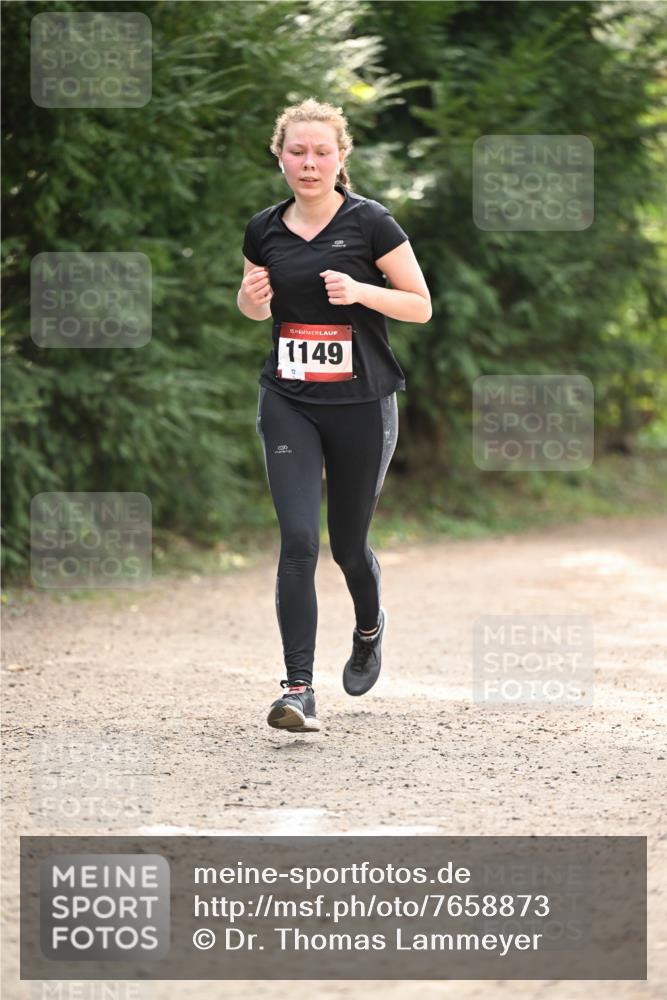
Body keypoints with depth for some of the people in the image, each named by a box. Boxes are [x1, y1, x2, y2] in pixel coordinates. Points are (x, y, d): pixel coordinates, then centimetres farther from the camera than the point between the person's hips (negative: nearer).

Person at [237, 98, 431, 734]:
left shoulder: (370, 223, -7)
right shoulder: (265, 230, 3)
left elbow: (420, 306, -4)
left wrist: (360, 290, -20)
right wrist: (252, 296, -4)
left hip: (361, 404, -2)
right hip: (288, 402, 2)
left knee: (349, 543, 11)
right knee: (298, 540, -13)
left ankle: (370, 627, 44)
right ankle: (298, 688, -13)